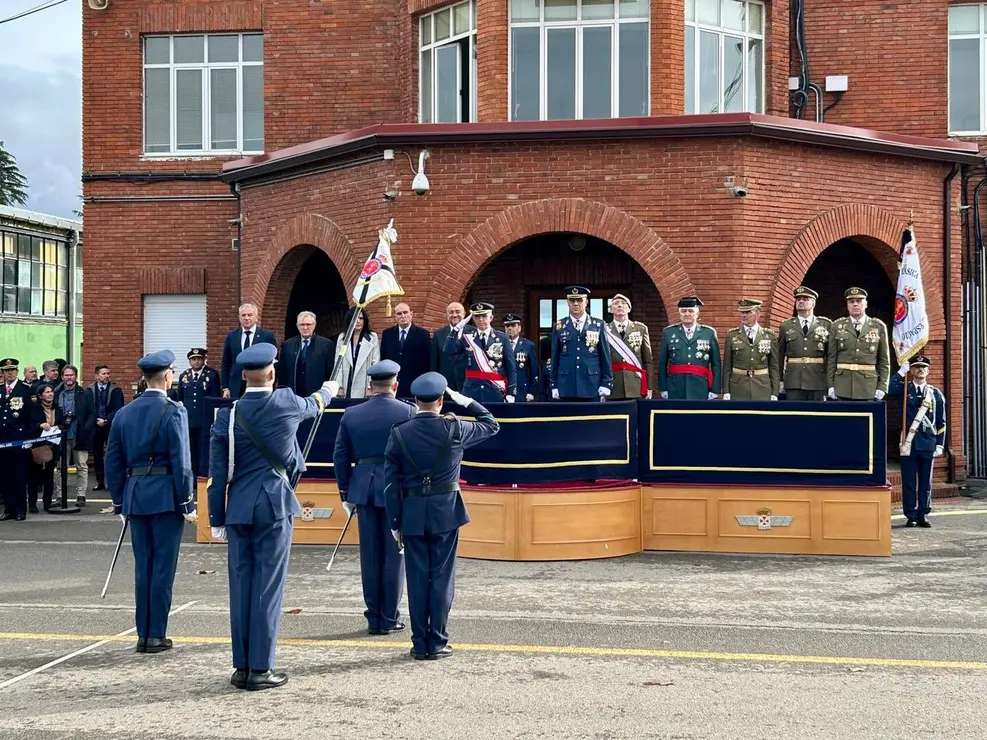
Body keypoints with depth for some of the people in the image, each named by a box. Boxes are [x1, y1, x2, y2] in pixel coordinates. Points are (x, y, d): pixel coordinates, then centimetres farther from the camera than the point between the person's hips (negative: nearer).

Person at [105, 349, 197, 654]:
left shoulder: (124, 414, 8)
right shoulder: (173, 411, -9)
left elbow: (113, 462, 10)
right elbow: (181, 461, -13)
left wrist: (119, 500, 17)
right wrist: (187, 503, -7)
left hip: (135, 496, 5)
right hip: (166, 496, -5)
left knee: (142, 566, 11)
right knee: (163, 566, 0)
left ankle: (143, 634, 14)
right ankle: (157, 635, 3)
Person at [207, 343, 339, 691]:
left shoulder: (227, 415, -1)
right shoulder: (285, 404, -4)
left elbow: (217, 474, 1)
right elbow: (313, 406, 21)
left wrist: (217, 519, 8)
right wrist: (328, 390, 43)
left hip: (239, 509, 3)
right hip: (275, 506, -3)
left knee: (240, 586, 8)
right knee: (267, 587, -1)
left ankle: (242, 666, 14)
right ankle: (260, 669, 0)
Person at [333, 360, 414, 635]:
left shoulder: (351, 415, 3)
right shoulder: (408, 412, -5)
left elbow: (340, 458, 6)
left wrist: (346, 494, 14)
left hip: (364, 490, 3)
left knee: (370, 555, 9)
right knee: (394, 554, 4)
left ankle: (373, 616, 14)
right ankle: (390, 617, 8)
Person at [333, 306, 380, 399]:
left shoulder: (372, 337, 4)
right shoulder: (342, 338, 11)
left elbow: (375, 363, -1)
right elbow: (338, 363, 9)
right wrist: (339, 386, 0)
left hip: (364, 386, -2)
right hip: (347, 386, 2)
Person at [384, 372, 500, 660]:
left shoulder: (399, 433, -4)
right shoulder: (454, 429, -7)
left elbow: (391, 481, -2)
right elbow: (491, 425, 10)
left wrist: (394, 522, 4)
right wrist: (464, 401, 10)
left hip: (412, 514, 1)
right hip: (446, 512, -1)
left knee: (417, 579, 7)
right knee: (442, 577, 5)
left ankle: (420, 644, 11)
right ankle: (437, 643, 7)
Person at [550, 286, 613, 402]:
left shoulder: (598, 325, 7)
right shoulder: (559, 326, 8)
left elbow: (605, 356, 6)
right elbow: (555, 357, 9)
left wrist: (606, 384, 0)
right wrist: (554, 385, 5)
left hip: (592, 388, 0)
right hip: (566, 388, 0)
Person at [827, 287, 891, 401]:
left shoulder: (879, 327, 6)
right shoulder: (837, 326, 7)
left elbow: (884, 360, 6)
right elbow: (831, 358, 6)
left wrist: (882, 386, -1)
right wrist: (830, 384, 0)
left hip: (869, 388, 0)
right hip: (842, 388, 0)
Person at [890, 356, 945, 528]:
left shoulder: (936, 394, 9)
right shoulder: (905, 389, 6)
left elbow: (941, 422, 9)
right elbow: (890, 390, -17)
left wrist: (940, 445, 4)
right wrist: (901, 372, -16)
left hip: (928, 443, 2)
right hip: (909, 443, -1)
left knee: (925, 481, 6)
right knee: (909, 481, 0)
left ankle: (923, 515, 13)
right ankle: (911, 515, 6)